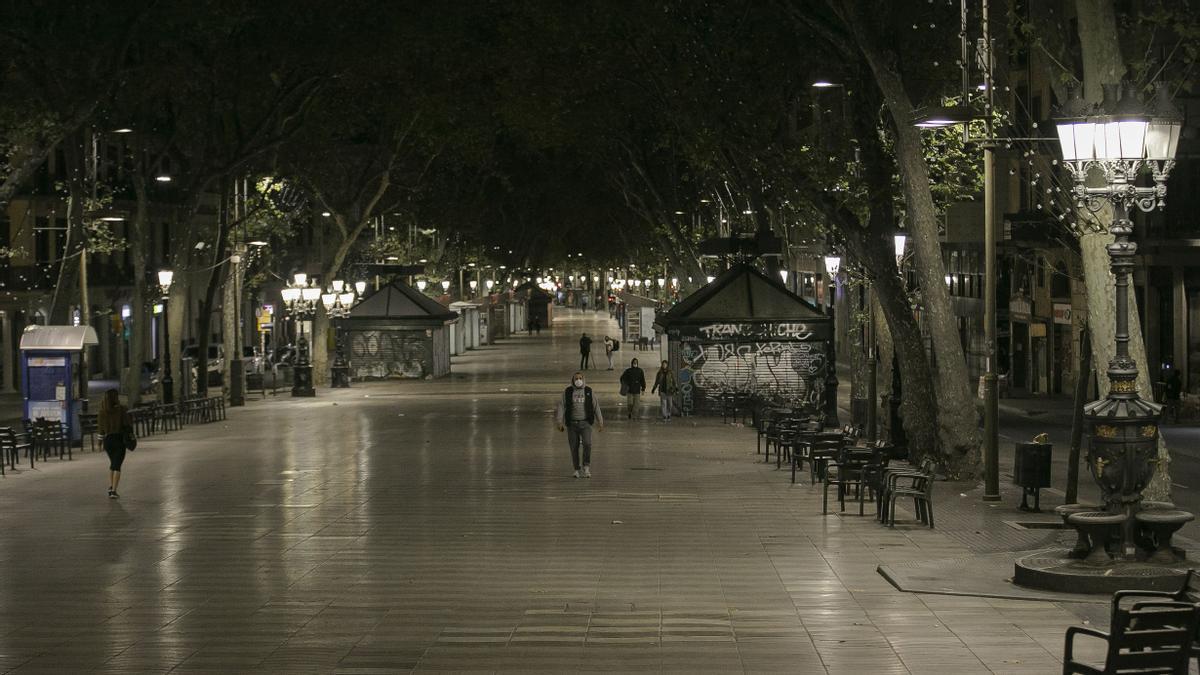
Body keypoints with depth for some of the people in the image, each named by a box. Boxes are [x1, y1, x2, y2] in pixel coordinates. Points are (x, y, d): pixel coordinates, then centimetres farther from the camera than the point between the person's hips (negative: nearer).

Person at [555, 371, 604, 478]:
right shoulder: (567, 392, 0)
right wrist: (560, 422, -17)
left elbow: (596, 407, 4)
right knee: (574, 448, 1)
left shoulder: (589, 391, 2)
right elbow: (561, 406, -6)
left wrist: (600, 422, 1)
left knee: (587, 444, -19)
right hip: (572, 424, 1)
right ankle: (577, 470, 15)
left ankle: (586, 467, -5)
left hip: (585, 423, -1)